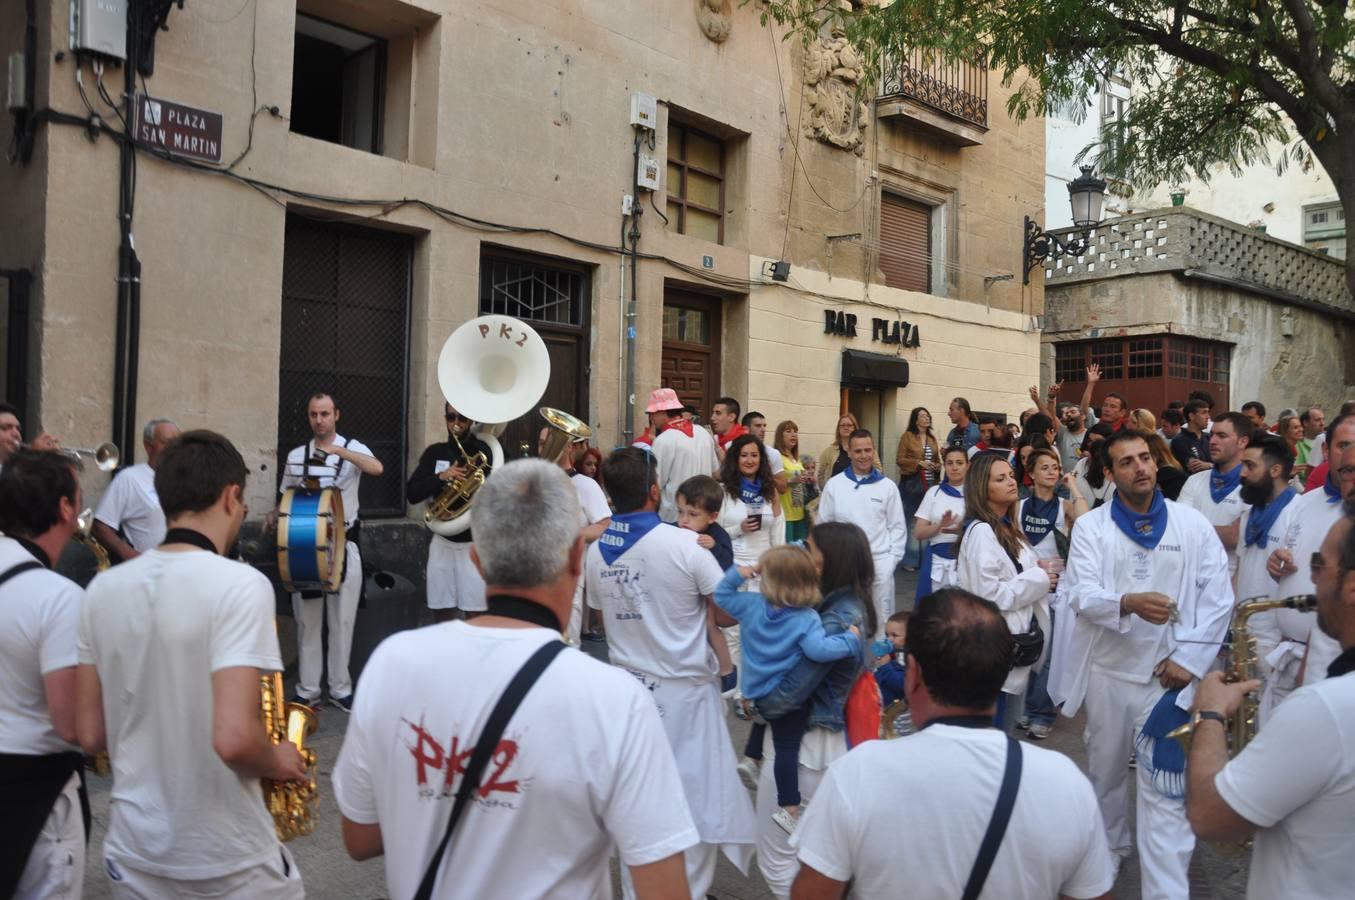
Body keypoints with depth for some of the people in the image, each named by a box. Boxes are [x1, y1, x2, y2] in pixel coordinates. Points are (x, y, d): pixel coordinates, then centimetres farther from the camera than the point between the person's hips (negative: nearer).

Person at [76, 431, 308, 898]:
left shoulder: (102, 588, -1)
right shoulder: (240, 584, -20)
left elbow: (91, 734, 3)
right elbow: (233, 738, -27)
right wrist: (278, 762, -8)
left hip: (132, 856, 5)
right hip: (229, 862, -5)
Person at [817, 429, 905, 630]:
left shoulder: (887, 486, 3)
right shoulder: (834, 484, 1)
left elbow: (897, 526, 5)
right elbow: (824, 524, 5)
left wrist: (892, 558, -3)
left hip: (879, 561, 0)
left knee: (882, 616, 7)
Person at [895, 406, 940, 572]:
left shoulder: (932, 438, 14)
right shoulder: (907, 436, -2)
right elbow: (899, 459, -7)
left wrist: (938, 466, 2)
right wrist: (919, 463, -17)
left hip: (931, 484, 5)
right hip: (912, 484, -5)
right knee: (912, 521, -3)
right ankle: (910, 560, 3)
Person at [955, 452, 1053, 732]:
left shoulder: (1010, 528, 11)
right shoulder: (980, 531, -17)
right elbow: (989, 595, -24)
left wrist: (1040, 570, 3)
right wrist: (1039, 579, -14)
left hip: (1016, 644, 9)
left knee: (1006, 729, 18)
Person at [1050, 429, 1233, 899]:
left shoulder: (1194, 524, -1)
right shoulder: (1090, 526, -2)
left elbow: (1218, 597, -2)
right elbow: (1081, 594, -14)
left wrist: (1189, 657, -9)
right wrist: (1128, 604, -34)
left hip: (1170, 674, -2)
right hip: (1108, 671, 2)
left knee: (1164, 787, -6)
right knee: (1105, 770, 18)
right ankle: (1109, 848, 41)